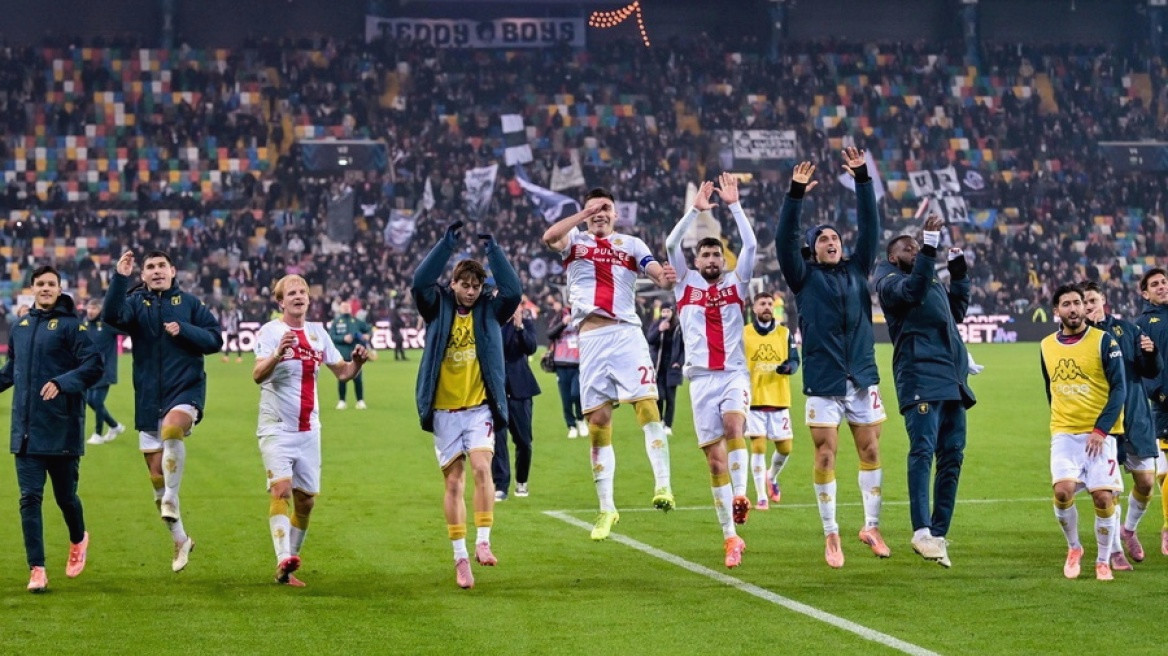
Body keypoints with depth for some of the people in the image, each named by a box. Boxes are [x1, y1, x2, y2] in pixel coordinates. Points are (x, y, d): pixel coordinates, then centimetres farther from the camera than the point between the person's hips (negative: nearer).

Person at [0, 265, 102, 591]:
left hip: (63, 429, -4)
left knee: (65, 496, 7)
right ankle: (37, 570, 0)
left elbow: (93, 366, -13)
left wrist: (61, 383, -25)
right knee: (29, 498, -2)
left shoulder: (71, 325, -6)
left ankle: (78, 540, 38)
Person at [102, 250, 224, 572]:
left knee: (172, 428, -37)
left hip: (186, 389, -3)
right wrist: (119, 278, -27)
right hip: (149, 399, 3)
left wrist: (184, 331, -14)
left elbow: (215, 339, 1)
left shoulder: (189, 302, 4)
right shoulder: (135, 303, 5)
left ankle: (170, 501, -26)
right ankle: (180, 539, 18)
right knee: (156, 475, 5)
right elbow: (112, 316, -17)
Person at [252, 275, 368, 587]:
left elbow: (342, 372, 14)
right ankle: (283, 560, -33)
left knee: (306, 500, 5)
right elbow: (258, 375, -22)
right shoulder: (270, 331, -7)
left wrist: (357, 362, -8)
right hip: (276, 427, -6)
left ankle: (286, 568, 17)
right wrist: (277, 355, -41)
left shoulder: (318, 332, 9)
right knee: (281, 488, -22)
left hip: (309, 430, 6)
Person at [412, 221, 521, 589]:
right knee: (453, 481, 3)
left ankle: (483, 542, -16)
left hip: (479, 407, 0)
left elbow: (513, 290, -10)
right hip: (443, 410, 0)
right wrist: (448, 243, -15)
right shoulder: (438, 308, 4)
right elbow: (419, 283, -12)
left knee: (481, 467, -20)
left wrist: (492, 248, -11)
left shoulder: (490, 310, 6)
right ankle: (460, 558, 6)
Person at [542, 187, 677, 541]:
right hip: (591, 337, 0)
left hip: (626, 332, 0)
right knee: (598, 422, 3)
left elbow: (659, 274, -1)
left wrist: (667, 278, -24)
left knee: (647, 405, -19)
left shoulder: (631, 245, 14)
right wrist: (585, 214, -14)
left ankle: (662, 486, -24)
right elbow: (549, 237, -11)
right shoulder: (574, 241, 12)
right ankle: (606, 509, 12)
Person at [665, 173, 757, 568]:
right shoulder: (686, 284, 11)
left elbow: (750, 244, 1)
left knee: (733, 423, -32)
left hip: (735, 374, 0)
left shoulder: (735, 283, 12)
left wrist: (733, 205, -2)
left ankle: (740, 494, -30)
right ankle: (730, 538, 0)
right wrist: (696, 210, -6)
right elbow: (671, 245, 0)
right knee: (715, 458, -2)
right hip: (701, 379, 0)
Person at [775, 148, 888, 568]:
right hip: (823, 381, -3)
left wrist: (863, 180, -2)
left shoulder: (856, 271, 12)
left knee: (870, 452, 4)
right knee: (825, 455, -2)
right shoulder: (805, 278, 5)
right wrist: (795, 194, -18)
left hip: (862, 378, 3)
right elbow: (785, 240, -8)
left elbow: (870, 227, 6)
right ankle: (830, 534, 6)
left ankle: (871, 526, 17)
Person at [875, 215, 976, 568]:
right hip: (920, 378, -8)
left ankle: (938, 533, 10)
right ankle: (922, 532, -24)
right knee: (923, 451, -18)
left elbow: (957, 311, 37)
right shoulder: (890, 282, 1)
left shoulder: (933, 282, 25)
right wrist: (930, 245, -25)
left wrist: (959, 272, 29)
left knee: (952, 455, 5)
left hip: (952, 380, 8)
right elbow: (912, 289, -21)